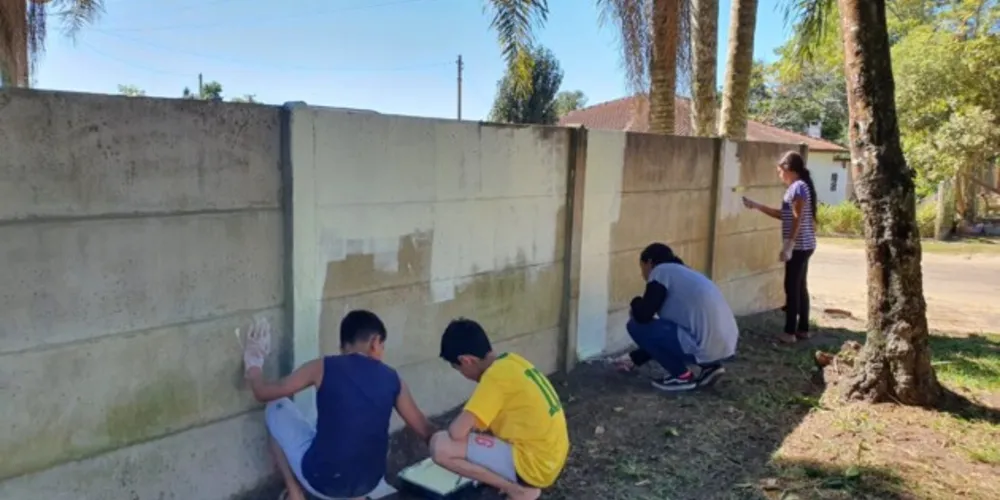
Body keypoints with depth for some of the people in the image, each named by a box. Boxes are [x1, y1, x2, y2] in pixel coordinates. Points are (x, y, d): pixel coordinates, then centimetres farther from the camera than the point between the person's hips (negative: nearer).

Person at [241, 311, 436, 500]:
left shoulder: (324, 367, -7)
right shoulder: (391, 379, -1)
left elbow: (264, 393, 2)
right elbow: (425, 431, 6)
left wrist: (253, 366, 22)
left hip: (321, 481, -3)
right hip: (367, 484, 3)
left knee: (277, 408, 18)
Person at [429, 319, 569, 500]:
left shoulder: (496, 376, -19)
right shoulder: (512, 361, 7)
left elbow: (457, 432, -22)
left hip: (534, 464, -9)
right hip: (551, 458, 9)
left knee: (440, 446, -17)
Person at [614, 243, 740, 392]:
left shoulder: (661, 271, 0)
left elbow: (643, 315, -10)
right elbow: (661, 335, 31)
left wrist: (636, 303, 14)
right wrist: (635, 358, 38)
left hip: (706, 346, -9)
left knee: (636, 326, 1)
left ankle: (682, 376, 4)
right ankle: (710, 366, 16)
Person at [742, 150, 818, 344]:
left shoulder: (798, 187, -14)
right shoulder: (797, 187, 16)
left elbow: (798, 219, -19)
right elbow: (784, 215, 20)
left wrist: (788, 245, -21)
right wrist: (757, 206, 18)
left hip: (798, 246, -10)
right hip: (802, 246, 10)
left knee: (792, 287, -6)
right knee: (800, 287, 13)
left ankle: (790, 332, -2)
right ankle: (803, 329, 19)